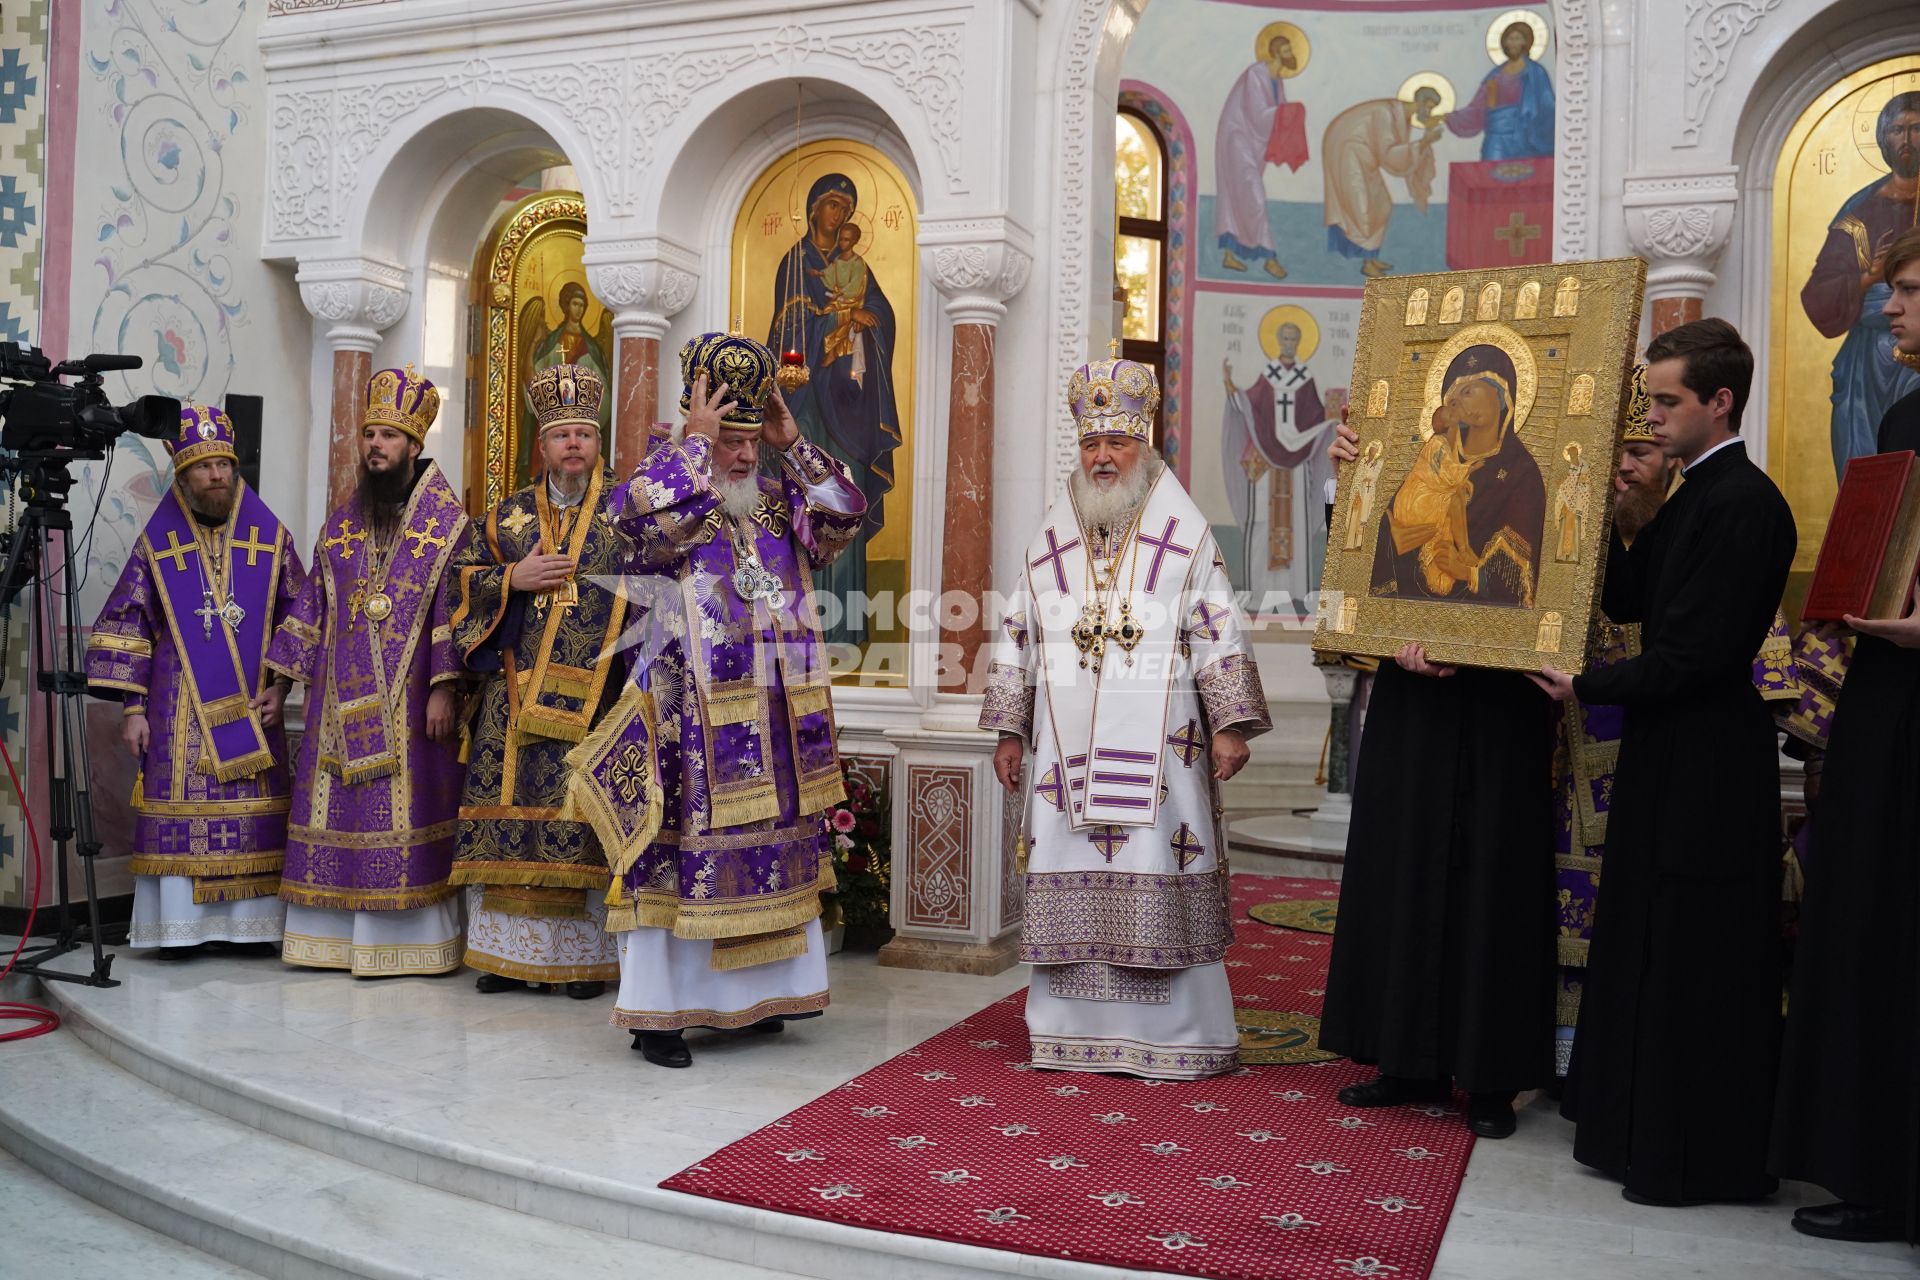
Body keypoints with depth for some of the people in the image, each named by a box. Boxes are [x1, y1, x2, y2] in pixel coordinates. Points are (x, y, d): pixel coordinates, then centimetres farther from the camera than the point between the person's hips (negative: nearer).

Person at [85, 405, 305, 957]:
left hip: (250, 703, 1)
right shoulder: (157, 543, 4)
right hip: (179, 706, 0)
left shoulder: (270, 537, 5)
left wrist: (280, 685, -1)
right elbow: (127, 626, 4)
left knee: (254, 810, -1)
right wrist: (133, 707, -2)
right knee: (180, 809, -3)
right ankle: (179, 926, 4)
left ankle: (256, 922, 7)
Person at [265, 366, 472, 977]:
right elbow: (312, 606, 16)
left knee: (407, 812, -3)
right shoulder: (341, 522, 13)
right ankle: (334, 935, 15)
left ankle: (411, 939, 5)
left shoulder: (446, 520, -2)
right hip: (342, 699, 5)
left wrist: (444, 687, -15)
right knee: (337, 811, 6)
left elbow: (456, 607, -8)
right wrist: (281, 681, 11)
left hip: (409, 699, -5)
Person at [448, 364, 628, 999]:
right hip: (518, 694, 3)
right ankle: (510, 951, 12)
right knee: (511, 807, 2)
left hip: (597, 694, -3)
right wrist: (515, 578, -4)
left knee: (589, 815, -4)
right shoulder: (509, 515, 15)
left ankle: (589, 953, 4)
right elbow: (465, 582, 13)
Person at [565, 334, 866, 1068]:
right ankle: (657, 1013, 5)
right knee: (678, 855, -3)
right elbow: (646, 509, -27)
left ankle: (753, 994, 25)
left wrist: (793, 445, 0)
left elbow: (847, 514, 3)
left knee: (770, 853, 11)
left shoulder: (779, 506, 12)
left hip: (775, 724, 6)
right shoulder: (673, 510, -5)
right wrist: (695, 436, -17)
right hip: (689, 721, -6)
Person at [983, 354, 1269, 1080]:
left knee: (1159, 884, -2)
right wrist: (1009, 732, 10)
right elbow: (1017, 639, 14)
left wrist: (1228, 727, -8)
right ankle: (1075, 1031, 14)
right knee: (1069, 883, 4)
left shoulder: (1184, 538, 2)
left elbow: (1219, 635, -1)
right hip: (1068, 746, 3)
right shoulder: (1050, 543, 11)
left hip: (1156, 747, -3)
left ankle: (1175, 1036, 9)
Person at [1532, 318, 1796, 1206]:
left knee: (1693, 964, 0)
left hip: (1705, 767, -10)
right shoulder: (1694, 495, 13)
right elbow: (1626, 602, 12)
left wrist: (1587, 688, -12)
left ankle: (1699, 1157, 14)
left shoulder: (1741, 502, -17)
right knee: (1652, 955, 17)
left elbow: (1696, 654, -22)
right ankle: (1644, 1128, 31)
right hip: (1671, 755, 10)